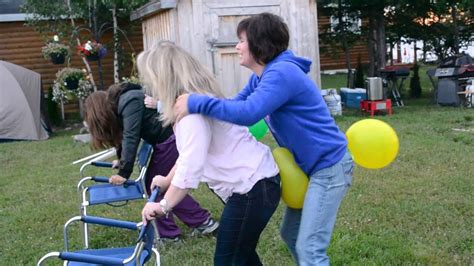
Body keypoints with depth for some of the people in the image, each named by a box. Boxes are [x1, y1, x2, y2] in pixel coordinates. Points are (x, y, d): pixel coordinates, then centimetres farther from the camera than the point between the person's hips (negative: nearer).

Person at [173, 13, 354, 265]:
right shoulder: (260, 78, 8)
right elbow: (235, 104, 9)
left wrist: (197, 103, -29)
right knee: (291, 235, 19)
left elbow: (247, 113, -36)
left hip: (329, 166, -10)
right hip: (308, 167, 10)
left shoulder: (281, 73, -24)